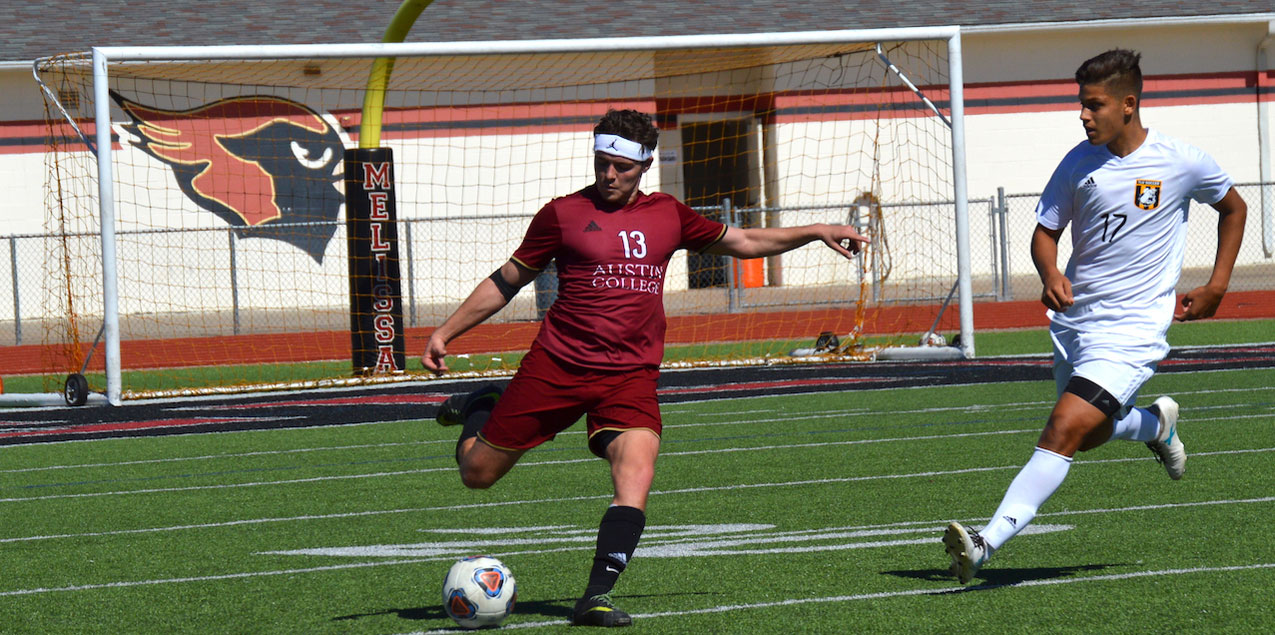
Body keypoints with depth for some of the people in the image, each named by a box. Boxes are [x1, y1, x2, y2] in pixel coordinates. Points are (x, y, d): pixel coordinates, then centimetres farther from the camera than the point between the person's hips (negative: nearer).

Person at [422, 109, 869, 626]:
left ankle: (596, 597, -20)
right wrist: (445, 332, 4)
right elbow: (508, 280, 8)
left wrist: (817, 232, 18)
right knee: (477, 472, 4)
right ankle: (480, 409, 38)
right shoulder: (563, 214, 1)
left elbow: (743, 242, 23)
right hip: (556, 365, -1)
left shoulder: (667, 215, 10)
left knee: (636, 474, -24)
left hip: (630, 374, 1)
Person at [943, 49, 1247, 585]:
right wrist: (1050, 275, -15)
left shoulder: (1182, 163, -8)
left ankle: (988, 542, -30)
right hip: (1073, 320, 6)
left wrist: (1216, 287, 5)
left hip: (1132, 329, -6)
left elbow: (1233, 208, 11)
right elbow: (1044, 233, 8)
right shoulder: (1079, 163, -1)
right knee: (1090, 435, 20)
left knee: (1064, 431, -21)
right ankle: (1155, 424, 53)